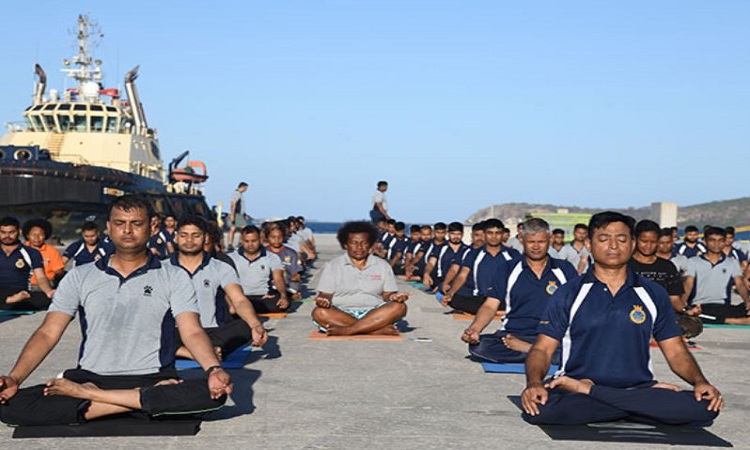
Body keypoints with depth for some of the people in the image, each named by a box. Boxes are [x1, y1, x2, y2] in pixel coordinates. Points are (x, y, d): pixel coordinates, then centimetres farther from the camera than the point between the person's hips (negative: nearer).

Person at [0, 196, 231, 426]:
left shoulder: (173, 278, 5)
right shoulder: (79, 277, 10)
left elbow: (192, 332, -6)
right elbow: (48, 333, 3)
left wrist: (213, 369, -27)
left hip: (153, 379, -1)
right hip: (90, 377, 1)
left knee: (213, 393, -33)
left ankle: (89, 396, -24)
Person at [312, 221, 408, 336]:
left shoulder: (382, 266, 13)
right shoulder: (332, 266, 9)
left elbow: (387, 295, 10)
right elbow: (326, 295, 5)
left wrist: (393, 297, -14)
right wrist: (324, 301, -19)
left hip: (373, 313, 1)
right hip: (341, 314, -1)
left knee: (399, 307, -27)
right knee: (319, 313, -32)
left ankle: (345, 330, -35)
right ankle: (380, 330, -37)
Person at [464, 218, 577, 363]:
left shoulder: (565, 269, 15)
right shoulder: (508, 270, 13)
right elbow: (490, 306, 6)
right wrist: (474, 329, -14)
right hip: (512, 334, 1)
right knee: (478, 346, -33)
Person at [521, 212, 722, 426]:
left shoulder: (653, 294, 14)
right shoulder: (568, 294, 8)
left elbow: (676, 352, 14)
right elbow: (542, 349, 1)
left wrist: (700, 382, -7)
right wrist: (534, 383, -20)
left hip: (638, 387, 3)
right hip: (573, 389, -3)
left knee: (704, 406, -26)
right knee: (539, 407, -36)